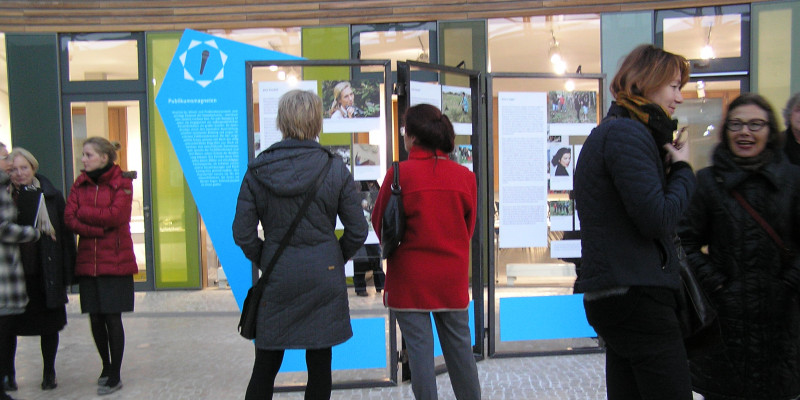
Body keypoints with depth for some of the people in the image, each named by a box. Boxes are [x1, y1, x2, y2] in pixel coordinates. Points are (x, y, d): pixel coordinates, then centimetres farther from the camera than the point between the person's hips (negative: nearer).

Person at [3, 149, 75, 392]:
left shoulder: (51, 196, -1)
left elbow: (65, 235, -1)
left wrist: (67, 270, -5)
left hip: (46, 273, 0)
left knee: (49, 325, 11)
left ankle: (49, 372, 27)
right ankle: (8, 373, 25)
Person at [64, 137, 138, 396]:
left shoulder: (121, 182, -4)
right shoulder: (80, 184, 10)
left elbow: (116, 215, -17)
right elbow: (69, 218, -1)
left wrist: (84, 212, -6)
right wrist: (100, 229, -14)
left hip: (115, 261, -5)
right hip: (87, 262, 5)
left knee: (112, 317, -1)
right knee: (95, 317, 9)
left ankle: (115, 376, 11)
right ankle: (106, 366, 29)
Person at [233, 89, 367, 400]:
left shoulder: (257, 170, -4)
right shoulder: (335, 168, -6)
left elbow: (242, 234, -3)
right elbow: (358, 231, -4)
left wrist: (265, 260, 12)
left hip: (276, 280, 1)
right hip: (324, 278, -1)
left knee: (264, 368, 15)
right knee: (319, 367, 11)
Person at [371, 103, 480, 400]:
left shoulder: (399, 173, -13)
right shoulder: (465, 176, -2)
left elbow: (379, 223, -1)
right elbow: (469, 227, 8)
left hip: (410, 278, -3)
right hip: (453, 277, 4)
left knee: (419, 347, 6)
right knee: (458, 345, 16)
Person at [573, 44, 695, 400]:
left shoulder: (609, 132, 19)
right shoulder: (628, 135, -13)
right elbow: (659, 220, -19)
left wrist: (668, 168, 6)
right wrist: (682, 168, -4)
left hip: (615, 294, 11)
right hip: (636, 297, -11)